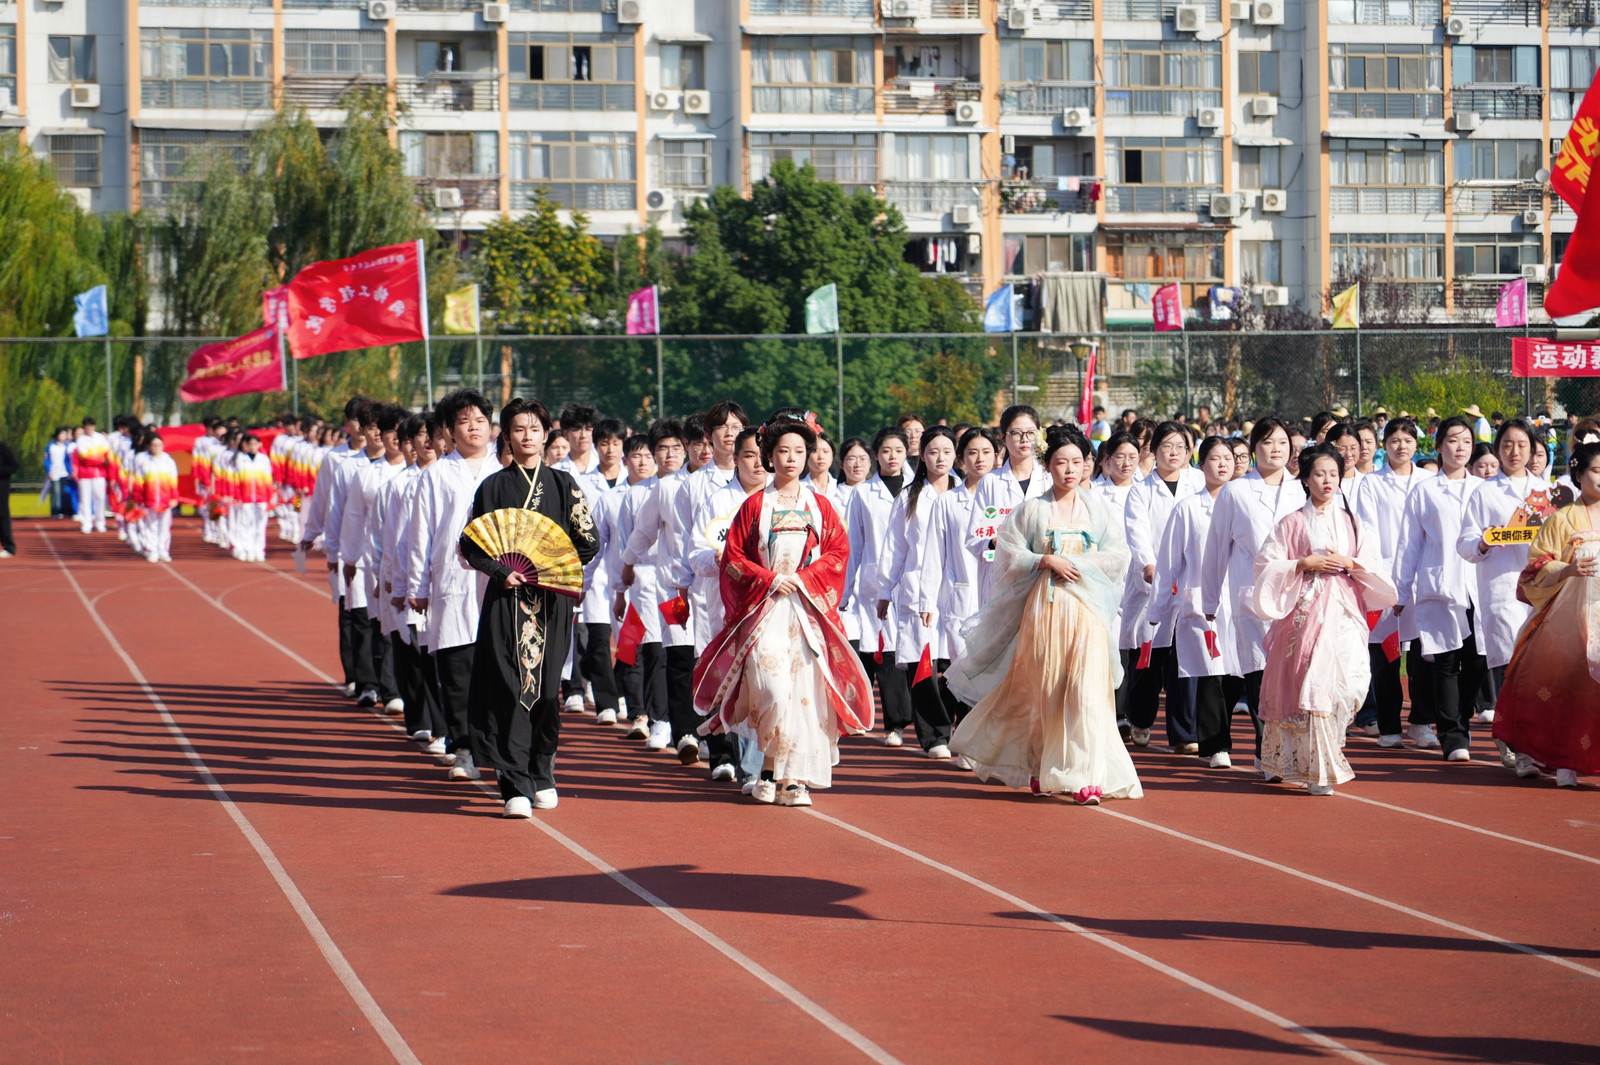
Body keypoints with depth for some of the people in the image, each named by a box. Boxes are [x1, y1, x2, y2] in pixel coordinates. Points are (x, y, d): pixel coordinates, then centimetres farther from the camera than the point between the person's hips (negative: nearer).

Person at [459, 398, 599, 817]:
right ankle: (515, 787, -11)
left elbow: (588, 542, 5)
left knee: (547, 688, 0)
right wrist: (500, 571, -10)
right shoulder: (494, 486, 6)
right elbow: (469, 545, 6)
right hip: (506, 601, -1)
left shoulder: (562, 484, 8)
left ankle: (542, 777, 17)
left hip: (551, 601, 1)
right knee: (510, 688, -9)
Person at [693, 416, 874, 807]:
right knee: (773, 689, -16)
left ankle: (795, 778, -2)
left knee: (806, 688, -7)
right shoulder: (755, 506, 7)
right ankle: (772, 771, -2)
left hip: (809, 610, 2)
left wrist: (803, 578, -8)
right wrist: (769, 578, -9)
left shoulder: (820, 506, 12)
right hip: (765, 609, -2)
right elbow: (733, 557, 4)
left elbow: (838, 552, 6)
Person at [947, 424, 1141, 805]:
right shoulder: (1032, 509, 5)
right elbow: (1010, 555, 1)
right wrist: (1047, 562, -12)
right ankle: (1041, 770, 20)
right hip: (1043, 608, 0)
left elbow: (1118, 556, 5)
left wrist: (1078, 563, -8)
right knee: (1045, 692, 4)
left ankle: (1087, 778, -12)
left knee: (1087, 690, -10)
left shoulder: (1095, 509, 9)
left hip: (1086, 610, 0)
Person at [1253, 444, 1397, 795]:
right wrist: (1305, 563, -10)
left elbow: (1372, 566, 13)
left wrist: (1350, 564, -6)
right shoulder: (1293, 523, 4)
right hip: (1305, 609, -2)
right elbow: (1267, 564, -2)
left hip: (1343, 611, 3)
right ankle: (1317, 769, -5)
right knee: (1309, 683, -9)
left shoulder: (1350, 522, 13)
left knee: (1345, 679, -9)